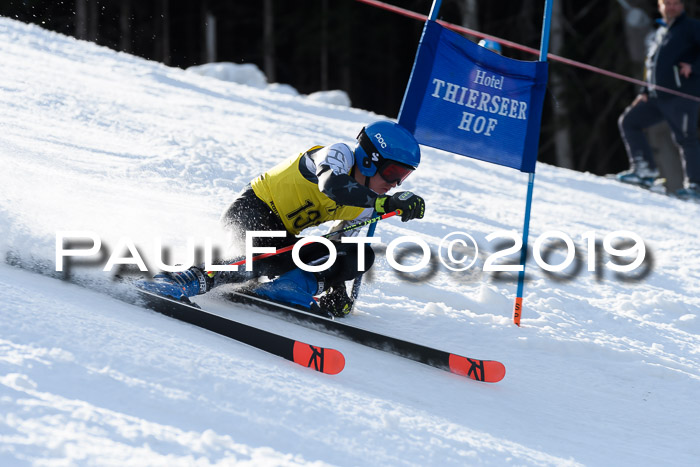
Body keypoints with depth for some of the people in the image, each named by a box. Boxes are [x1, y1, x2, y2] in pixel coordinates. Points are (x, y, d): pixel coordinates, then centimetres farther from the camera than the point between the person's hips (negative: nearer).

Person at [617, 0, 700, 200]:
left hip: (682, 95, -8)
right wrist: (645, 92, 14)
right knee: (628, 121, 1)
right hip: (656, 97, 8)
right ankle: (644, 169, -1)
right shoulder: (660, 33, 22)